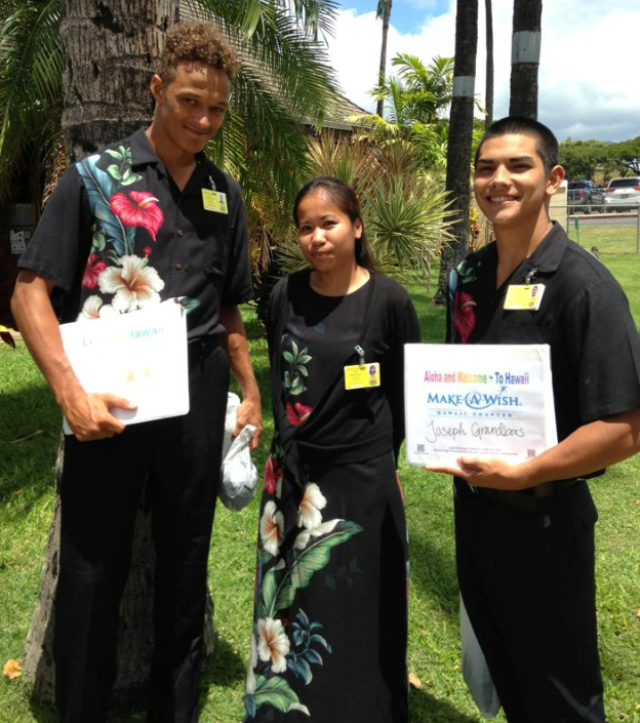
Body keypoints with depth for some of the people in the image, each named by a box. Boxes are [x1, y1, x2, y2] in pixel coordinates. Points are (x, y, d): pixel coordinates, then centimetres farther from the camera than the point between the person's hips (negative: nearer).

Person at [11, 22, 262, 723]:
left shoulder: (223, 193, 10)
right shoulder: (95, 176, -2)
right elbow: (31, 291, -7)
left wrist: (250, 392, 11)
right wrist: (72, 393, -18)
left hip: (197, 404, 4)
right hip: (109, 404, -3)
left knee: (184, 567, 15)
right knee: (91, 572, 8)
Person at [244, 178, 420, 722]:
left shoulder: (389, 300, -11)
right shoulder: (286, 297, -1)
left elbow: (405, 390, -1)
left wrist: (376, 453, 5)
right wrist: (290, 443, 11)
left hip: (361, 479, -4)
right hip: (291, 475, 4)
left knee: (354, 614, 10)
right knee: (289, 605, 18)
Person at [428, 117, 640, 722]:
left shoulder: (582, 284, -18)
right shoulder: (469, 277, 3)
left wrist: (522, 473, -23)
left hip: (543, 516, -6)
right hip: (472, 504, 6)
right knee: (503, 672, 25)